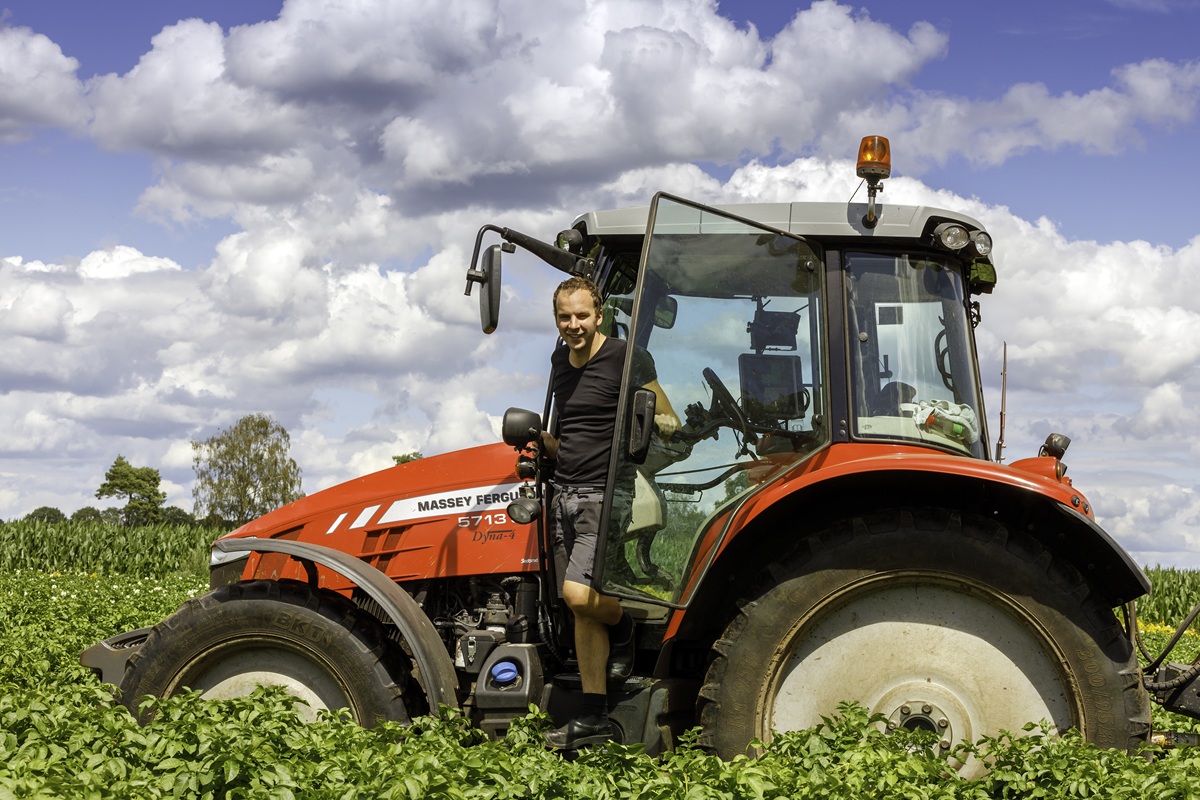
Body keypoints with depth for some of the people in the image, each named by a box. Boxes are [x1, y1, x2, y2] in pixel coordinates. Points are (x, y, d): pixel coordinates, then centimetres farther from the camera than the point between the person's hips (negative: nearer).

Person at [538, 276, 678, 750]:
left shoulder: (626, 359, -8)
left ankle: (623, 626, 12)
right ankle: (593, 718, 8)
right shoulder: (560, 360, 14)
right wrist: (541, 439, 9)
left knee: (579, 595, -22)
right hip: (564, 494, 7)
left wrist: (661, 424, -22)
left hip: (604, 495, -7)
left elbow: (668, 423, -3)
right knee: (582, 611, 5)